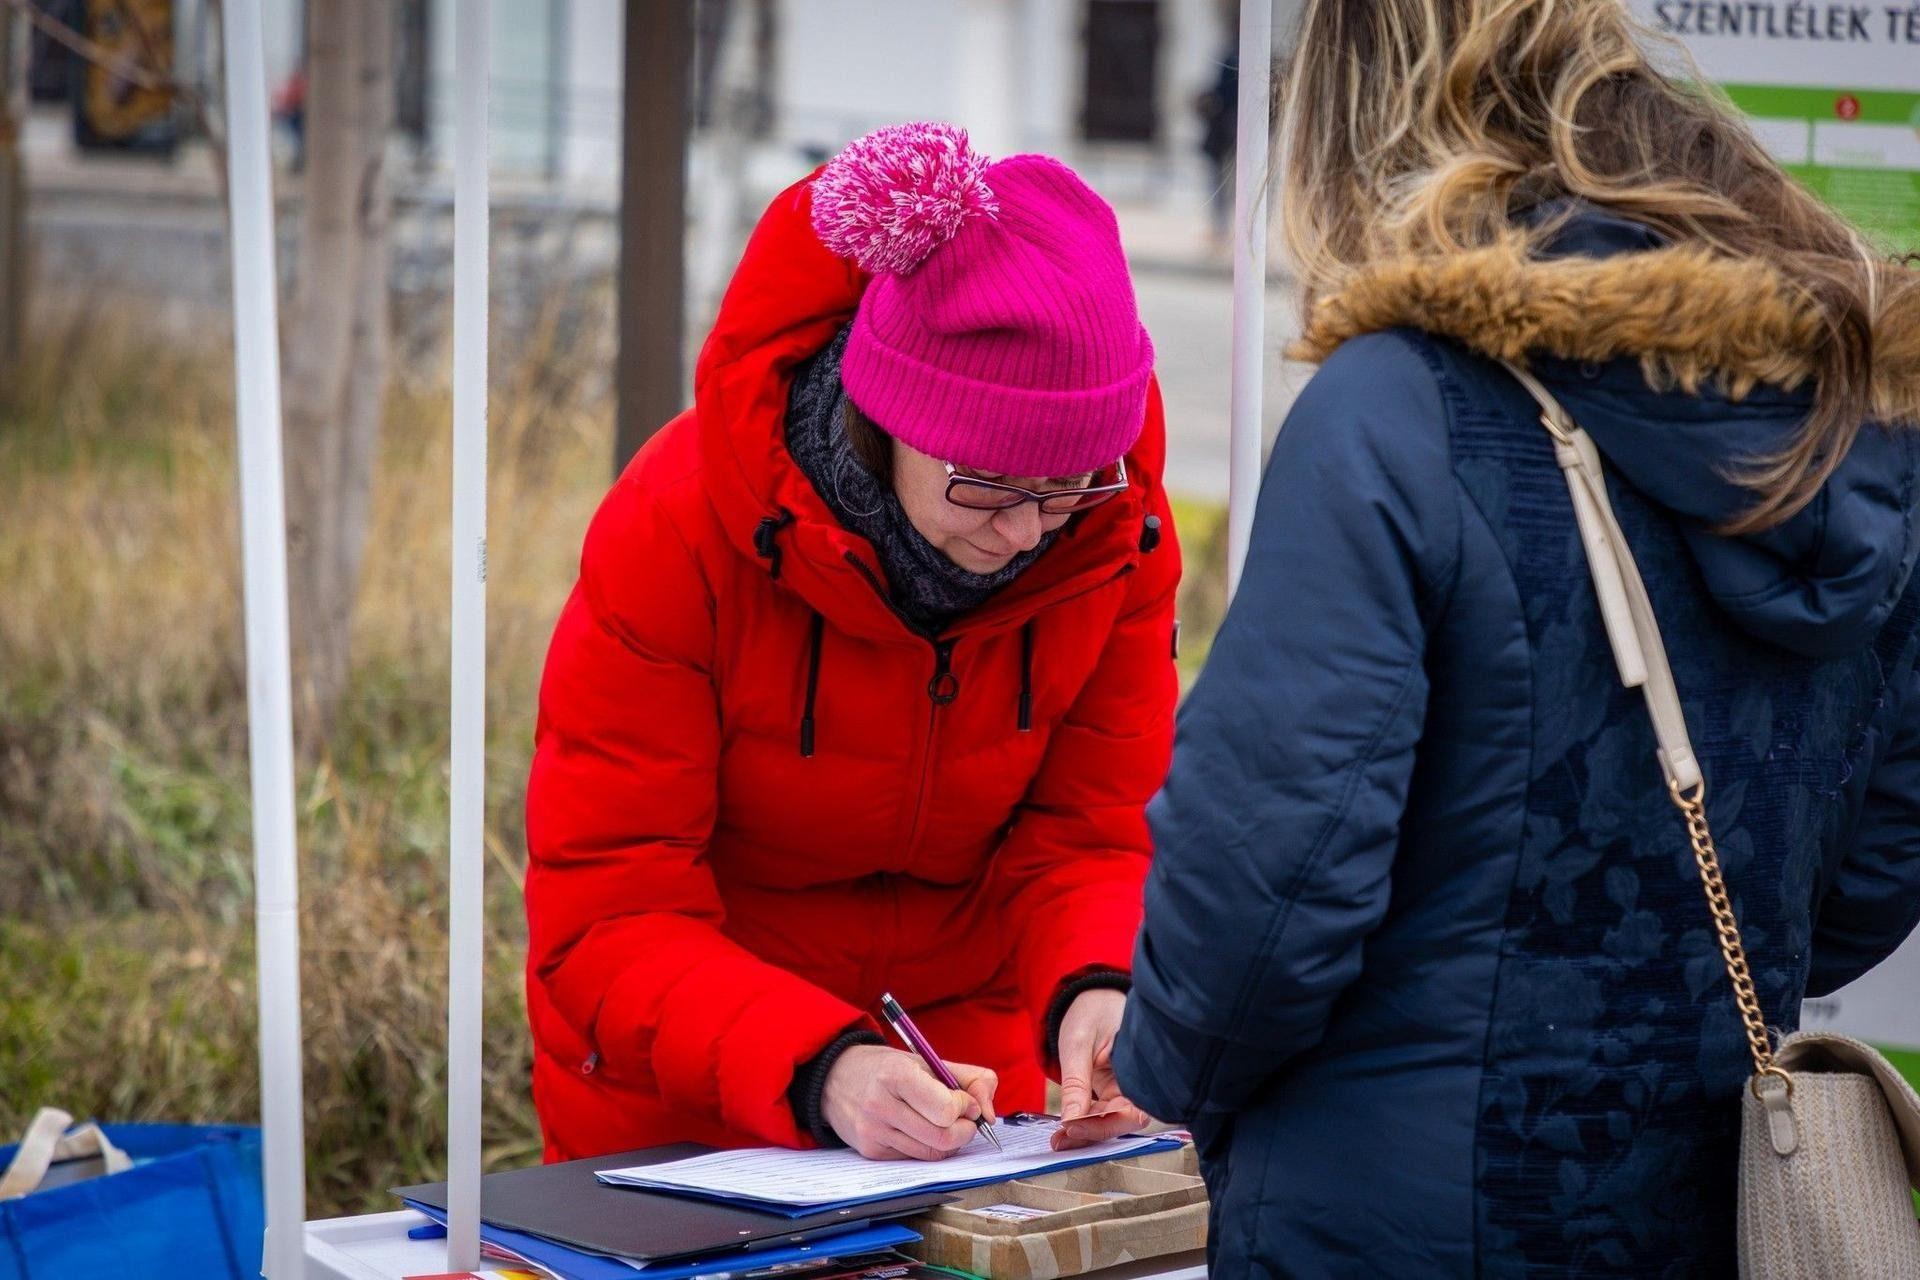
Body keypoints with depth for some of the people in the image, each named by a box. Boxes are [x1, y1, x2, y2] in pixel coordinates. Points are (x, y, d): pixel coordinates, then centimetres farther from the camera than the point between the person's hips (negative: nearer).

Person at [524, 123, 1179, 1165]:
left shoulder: (1118, 533, -13)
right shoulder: (679, 529, -23)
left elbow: (1090, 832, -8)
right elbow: (605, 913, -25)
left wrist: (1093, 992, -31)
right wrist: (817, 1069, -41)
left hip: (965, 1065, 1)